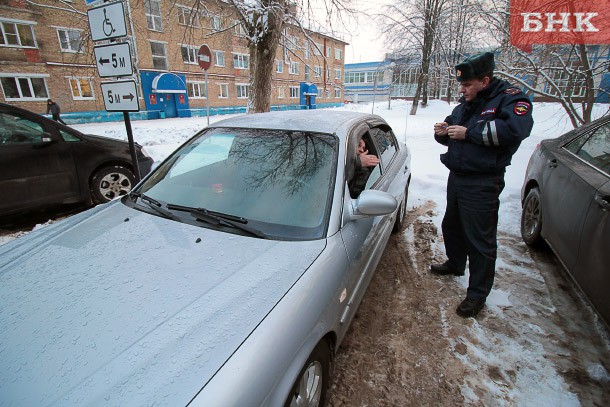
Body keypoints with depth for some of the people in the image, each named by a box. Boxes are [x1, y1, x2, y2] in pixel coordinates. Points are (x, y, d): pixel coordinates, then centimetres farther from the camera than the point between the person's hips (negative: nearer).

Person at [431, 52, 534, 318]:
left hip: (482, 184, -8)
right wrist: (442, 132, -1)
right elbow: (450, 136, 23)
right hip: (456, 177, 8)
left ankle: (477, 294, 13)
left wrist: (469, 132, -24)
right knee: (452, 226, 22)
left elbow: (516, 128, -28)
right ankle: (456, 264, 46)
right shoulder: (465, 104, 14)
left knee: (480, 239, -1)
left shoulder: (510, 98, -9)